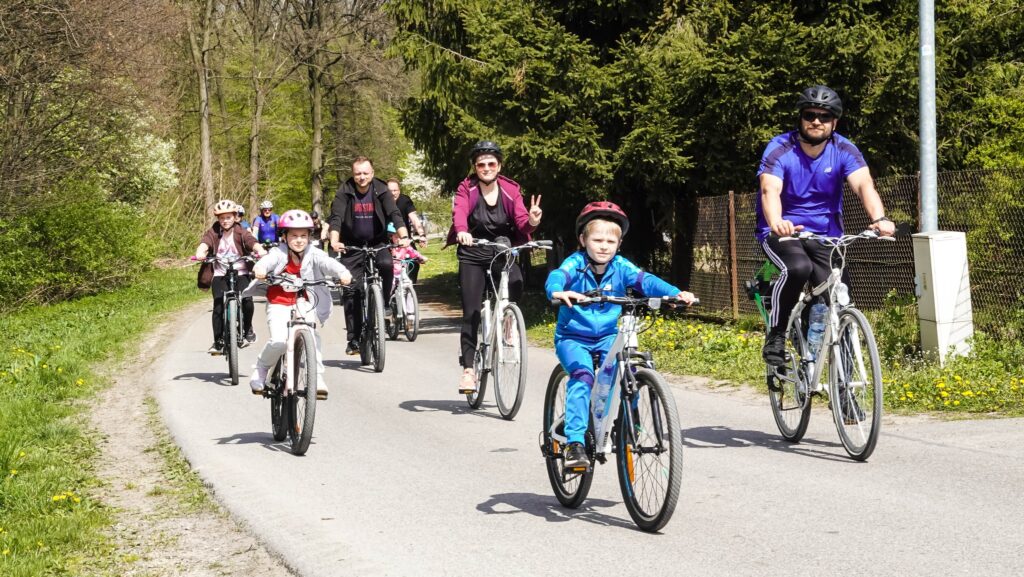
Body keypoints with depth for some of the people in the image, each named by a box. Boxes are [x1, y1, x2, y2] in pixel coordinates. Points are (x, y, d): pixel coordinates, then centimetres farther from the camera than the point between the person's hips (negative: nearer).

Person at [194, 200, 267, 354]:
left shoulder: (241, 233, -2)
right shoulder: (213, 232, 0)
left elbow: (253, 242, -20)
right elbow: (205, 243, -20)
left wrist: (260, 250, -43)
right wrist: (200, 252, -43)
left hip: (240, 273, -1)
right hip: (220, 274, 1)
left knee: (247, 299, -22)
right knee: (218, 306, -13)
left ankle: (247, 328, 7)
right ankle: (218, 341, -1)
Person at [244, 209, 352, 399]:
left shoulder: (313, 254, -6)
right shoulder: (279, 253, -10)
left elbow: (327, 262, -24)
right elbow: (269, 260, -31)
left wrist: (342, 272, -45)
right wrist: (260, 268, -55)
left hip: (303, 304, 2)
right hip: (279, 303, -2)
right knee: (278, 340, -20)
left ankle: (317, 379, -10)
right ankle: (260, 371, 6)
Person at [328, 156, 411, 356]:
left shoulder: (381, 190, -6)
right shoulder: (344, 192, -8)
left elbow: (394, 214, -16)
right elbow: (336, 218, -19)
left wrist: (403, 236, -34)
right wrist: (335, 241, -37)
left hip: (377, 243, 0)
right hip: (352, 246, 0)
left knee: (387, 264, -32)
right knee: (351, 291, -5)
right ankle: (353, 339, 1)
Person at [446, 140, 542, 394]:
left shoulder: (510, 190, -2)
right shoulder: (466, 189, -6)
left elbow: (521, 220, -14)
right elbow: (459, 212, -26)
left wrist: (532, 221, -38)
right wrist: (462, 231, -47)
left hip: (503, 253, 1)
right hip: (473, 256, -1)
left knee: (515, 281, -32)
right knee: (471, 313, -7)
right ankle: (468, 369, 1)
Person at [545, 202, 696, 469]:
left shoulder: (620, 267, -6)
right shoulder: (575, 264, -14)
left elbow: (646, 281, -19)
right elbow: (557, 276, -34)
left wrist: (676, 293, -37)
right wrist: (557, 292, -59)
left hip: (607, 337, 3)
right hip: (572, 337, -3)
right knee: (582, 376, -27)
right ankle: (574, 442, -25)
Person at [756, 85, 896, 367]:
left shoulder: (844, 151, -6)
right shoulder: (780, 149, -14)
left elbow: (864, 184, -23)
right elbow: (770, 190, -31)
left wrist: (879, 218, -44)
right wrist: (775, 222, -53)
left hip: (825, 235, 3)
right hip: (782, 232, -3)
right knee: (798, 268, -34)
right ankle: (775, 336, -16)